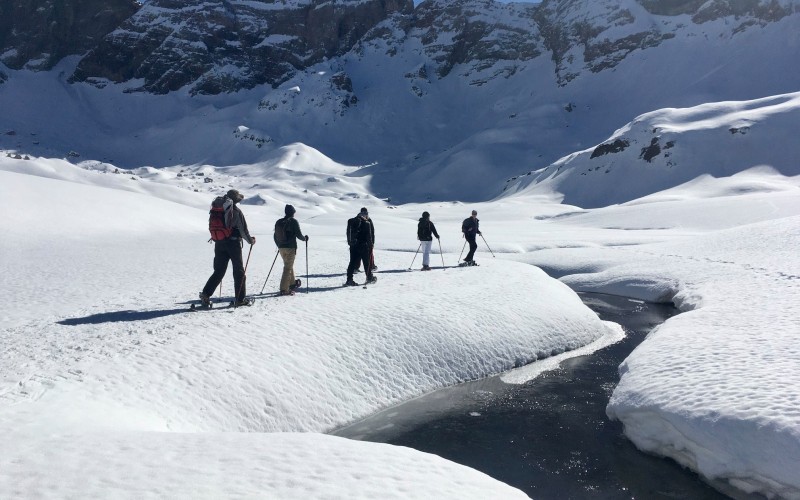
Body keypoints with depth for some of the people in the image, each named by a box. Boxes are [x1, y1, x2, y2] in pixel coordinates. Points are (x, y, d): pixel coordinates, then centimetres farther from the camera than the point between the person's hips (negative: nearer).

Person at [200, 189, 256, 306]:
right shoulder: (236, 212, -10)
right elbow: (243, 230, -9)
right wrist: (251, 240, 6)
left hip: (219, 243, 5)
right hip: (233, 243, -5)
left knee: (219, 271, 11)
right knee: (239, 272, 7)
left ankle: (206, 294, -3)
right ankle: (240, 299, 9)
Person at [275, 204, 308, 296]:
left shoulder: (279, 222, 9)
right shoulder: (294, 221, -9)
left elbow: (275, 236, 14)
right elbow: (299, 235, -11)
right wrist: (305, 238, 10)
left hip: (281, 248, 6)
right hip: (290, 247, -6)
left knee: (289, 265, 23)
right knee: (288, 268, -5)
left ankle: (292, 283, 36)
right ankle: (284, 289, -8)